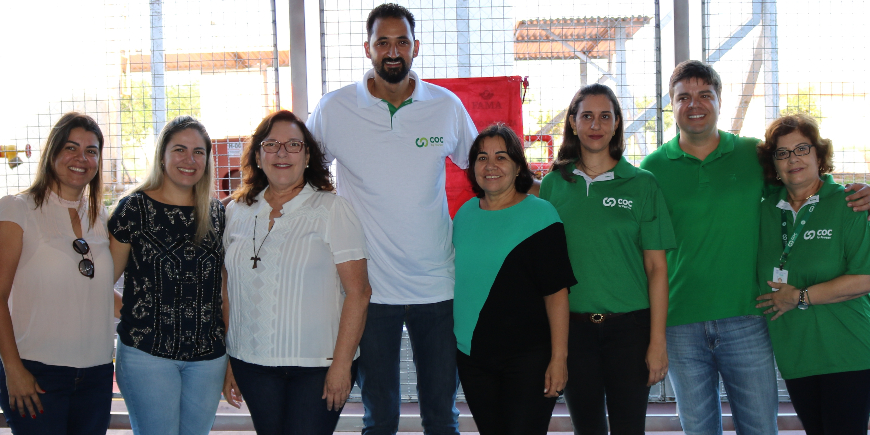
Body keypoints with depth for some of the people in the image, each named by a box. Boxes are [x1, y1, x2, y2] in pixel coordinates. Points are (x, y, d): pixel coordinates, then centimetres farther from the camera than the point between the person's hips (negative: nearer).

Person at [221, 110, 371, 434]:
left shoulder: (331, 209, -4)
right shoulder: (237, 211, 8)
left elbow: (358, 291, -9)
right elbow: (230, 293, 12)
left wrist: (342, 364, -13)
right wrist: (229, 364, 10)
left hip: (317, 366, -3)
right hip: (252, 364, 4)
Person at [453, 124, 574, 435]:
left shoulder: (539, 214, -7)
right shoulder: (465, 214, 8)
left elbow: (556, 293, -10)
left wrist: (559, 357, -14)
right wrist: (452, 344, 15)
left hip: (528, 360, -5)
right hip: (471, 356, 5)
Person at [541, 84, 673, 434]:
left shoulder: (641, 184, 0)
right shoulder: (553, 184, 5)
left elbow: (656, 267, -2)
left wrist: (658, 340, -7)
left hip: (629, 326, -2)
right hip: (573, 326, 2)